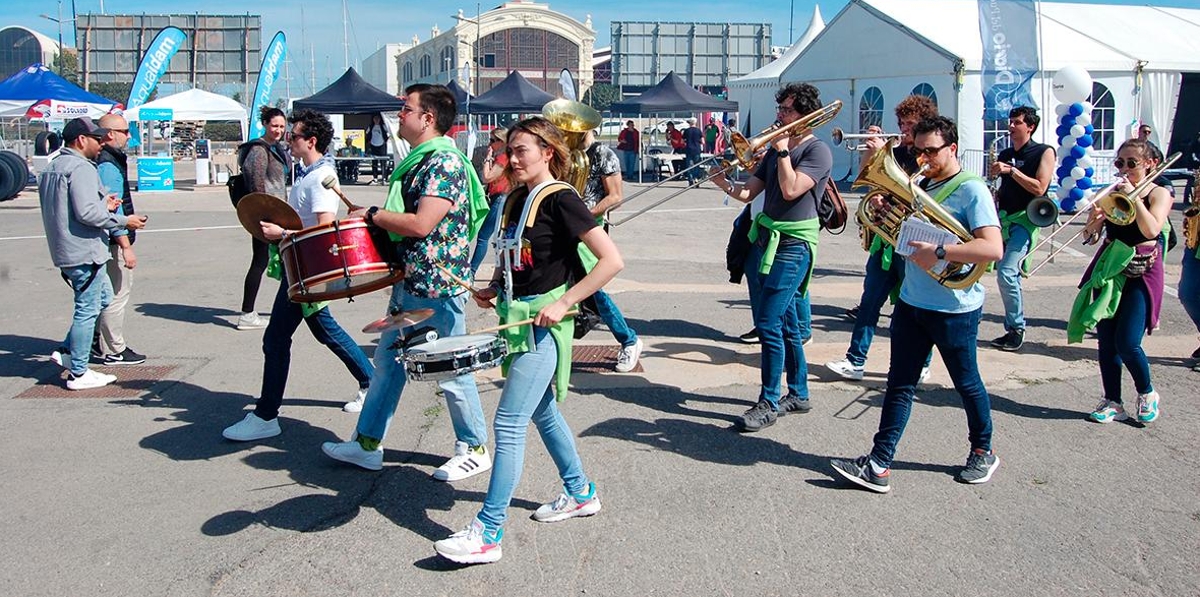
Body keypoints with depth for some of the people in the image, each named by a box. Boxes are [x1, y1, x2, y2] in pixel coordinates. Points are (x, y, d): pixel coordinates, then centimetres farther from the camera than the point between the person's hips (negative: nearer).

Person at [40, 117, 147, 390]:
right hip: (84, 251, -10)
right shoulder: (81, 168, -16)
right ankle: (78, 373, 5)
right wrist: (124, 220, -14)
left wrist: (103, 206, 16)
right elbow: (86, 213, -24)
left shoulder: (52, 168, 17)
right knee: (87, 310, -2)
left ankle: (67, 351, 19)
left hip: (66, 251, 10)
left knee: (104, 297, 22)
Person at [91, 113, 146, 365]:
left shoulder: (110, 160, 14)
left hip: (106, 239, 11)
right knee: (117, 294, -3)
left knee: (109, 293, 18)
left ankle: (101, 343, 28)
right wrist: (126, 246, -24)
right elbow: (113, 209, -23)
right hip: (114, 241, -11)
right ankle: (113, 351, 5)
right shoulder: (108, 165, -17)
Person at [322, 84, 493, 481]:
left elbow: (420, 225, -26)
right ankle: (367, 445, 27)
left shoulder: (445, 162, -18)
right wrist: (370, 215, 8)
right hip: (408, 283, 10)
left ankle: (474, 449, 19)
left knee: (451, 371, 3)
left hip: (437, 287, -10)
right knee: (387, 362, 16)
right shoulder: (418, 160, 13)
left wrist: (373, 214, -13)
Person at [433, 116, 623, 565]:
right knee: (543, 414, 19)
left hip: (543, 323, -9)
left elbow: (611, 260, -19)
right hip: (517, 318, 9)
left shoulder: (560, 199, -14)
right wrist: (494, 288, 7)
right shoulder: (517, 199, 11)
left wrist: (563, 303, -21)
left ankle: (487, 533, -5)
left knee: (509, 424, -10)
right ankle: (580, 493, 37)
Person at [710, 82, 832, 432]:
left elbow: (790, 190, -19)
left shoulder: (818, 151, -6)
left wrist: (783, 152, -11)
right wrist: (721, 181, -6)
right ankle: (798, 394, 24)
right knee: (785, 324, 13)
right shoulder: (775, 150, 17)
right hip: (763, 241, 8)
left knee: (769, 324, -11)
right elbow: (747, 193, 12)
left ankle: (769, 403, -2)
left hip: (793, 246, -8)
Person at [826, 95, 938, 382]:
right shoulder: (896, 153, 12)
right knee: (870, 301, 5)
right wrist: (872, 150, -4)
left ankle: (921, 366, 17)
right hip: (886, 239, 6)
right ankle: (855, 362, 8)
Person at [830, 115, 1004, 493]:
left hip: (955, 309, -7)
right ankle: (879, 465, 5)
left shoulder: (971, 190, -13)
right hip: (911, 302, 7)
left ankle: (983, 452, 34)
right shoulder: (921, 185, 10)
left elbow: (993, 249, -24)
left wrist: (939, 253, -27)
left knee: (967, 384, 11)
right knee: (900, 385, 5)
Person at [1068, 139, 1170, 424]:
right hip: (1109, 268, 4)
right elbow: (1092, 229, 0)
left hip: (1141, 273, -4)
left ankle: (1147, 393, 17)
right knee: (1106, 341, 2)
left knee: (1127, 344, -10)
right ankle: (1113, 402, 13)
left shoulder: (1159, 194, -1)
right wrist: (1096, 215, -21)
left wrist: (1133, 196, -20)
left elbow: (1151, 230, -18)